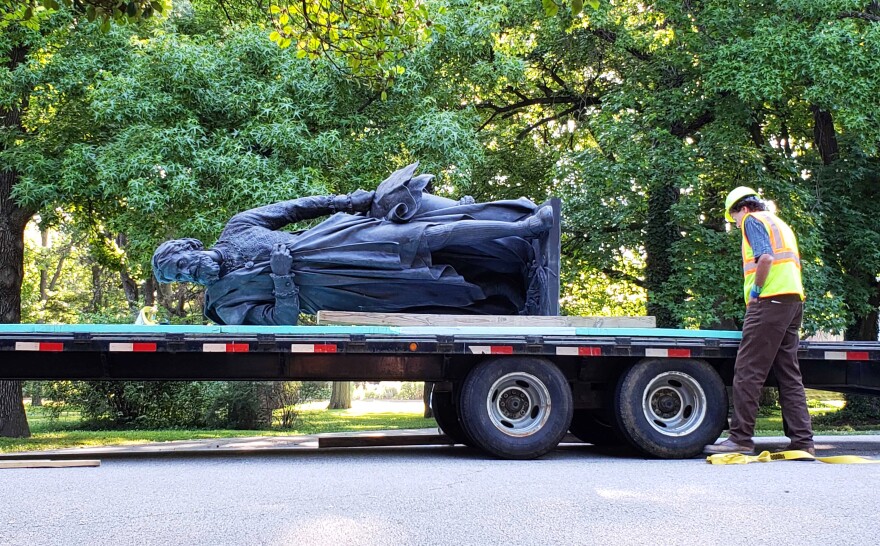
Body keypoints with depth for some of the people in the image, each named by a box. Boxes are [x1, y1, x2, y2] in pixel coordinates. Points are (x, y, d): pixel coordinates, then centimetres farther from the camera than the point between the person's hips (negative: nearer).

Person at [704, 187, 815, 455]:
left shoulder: (753, 220, 1)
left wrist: (755, 290, -8)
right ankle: (803, 440, 6)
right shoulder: (781, 224, 27)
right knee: (789, 375, 8)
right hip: (795, 300, 9)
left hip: (770, 301, -9)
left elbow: (765, 257, -17)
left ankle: (740, 438, -9)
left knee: (748, 372, -8)